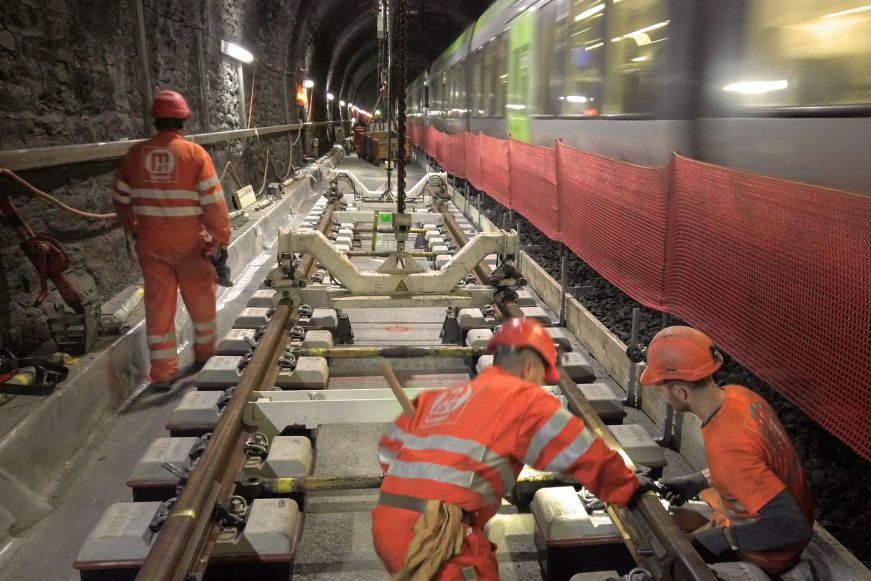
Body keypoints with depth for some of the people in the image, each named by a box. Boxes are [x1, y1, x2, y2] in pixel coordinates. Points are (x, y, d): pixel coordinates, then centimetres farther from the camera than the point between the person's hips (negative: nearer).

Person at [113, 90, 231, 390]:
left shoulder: (136, 153, 0)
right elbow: (214, 203, -13)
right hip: (191, 244, -2)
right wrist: (222, 239, -5)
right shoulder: (195, 153, -11)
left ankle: (163, 371, 15)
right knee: (201, 298, 17)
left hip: (151, 244, 3)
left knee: (159, 304, 10)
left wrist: (132, 228, 24)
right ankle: (204, 351, 36)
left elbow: (121, 200, 8)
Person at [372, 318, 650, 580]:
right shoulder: (522, 397, -1)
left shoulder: (441, 397, 18)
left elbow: (389, 449, 22)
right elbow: (584, 453, 1)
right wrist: (628, 486, 16)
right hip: (438, 537, -8)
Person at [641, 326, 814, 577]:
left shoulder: (727, 448, -40)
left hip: (768, 550, -8)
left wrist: (726, 538, -23)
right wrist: (697, 481, 3)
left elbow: (792, 526, -35)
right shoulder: (736, 394, -14)